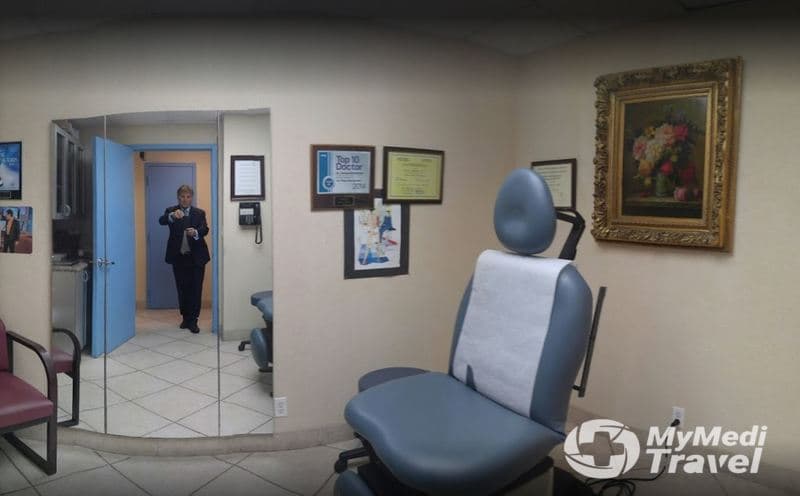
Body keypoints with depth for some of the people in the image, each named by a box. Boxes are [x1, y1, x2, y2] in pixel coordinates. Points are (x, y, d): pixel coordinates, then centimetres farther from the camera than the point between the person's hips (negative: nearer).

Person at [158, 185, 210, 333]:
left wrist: (196, 232, -33)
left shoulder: (199, 213, 5)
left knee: (196, 289, -2)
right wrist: (172, 215, -36)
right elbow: (161, 221, -15)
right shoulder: (171, 211, 6)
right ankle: (185, 317, 24)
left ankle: (193, 320, 3)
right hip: (178, 257, 1)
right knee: (182, 289, 10)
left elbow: (205, 229, -10)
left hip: (196, 257, -1)